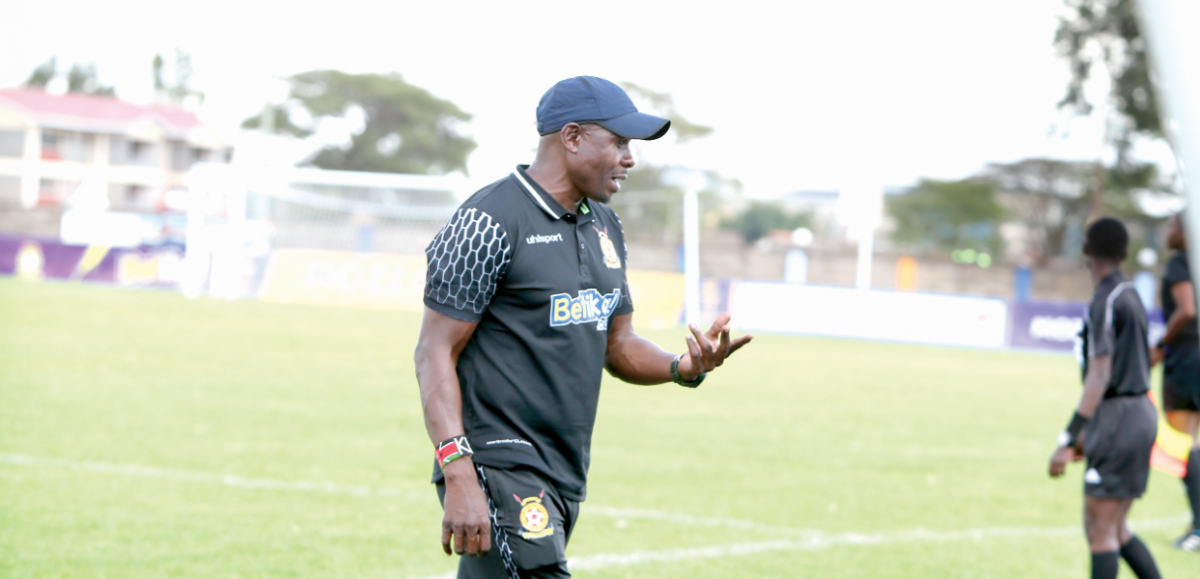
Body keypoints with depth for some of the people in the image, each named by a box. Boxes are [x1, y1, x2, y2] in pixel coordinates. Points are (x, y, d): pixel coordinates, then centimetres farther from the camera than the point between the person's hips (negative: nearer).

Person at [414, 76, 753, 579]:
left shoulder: (604, 228, 16)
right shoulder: (489, 222, -10)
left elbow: (618, 346, 22)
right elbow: (435, 354, -13)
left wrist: (683, 367, -1)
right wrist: (458, 476, -23)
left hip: (566, 478, 8)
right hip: (499, 468, -8)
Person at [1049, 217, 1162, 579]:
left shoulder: (1105, 303, -14)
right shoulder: (1130, 296, 15)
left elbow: (1100, 376, -21)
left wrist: (1068, 441, -24)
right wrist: (1088, 433, 31)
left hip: (1120, 419, -9)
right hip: (1141, 413, 9)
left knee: (1100, 530, -7)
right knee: (1114, 530, 14)